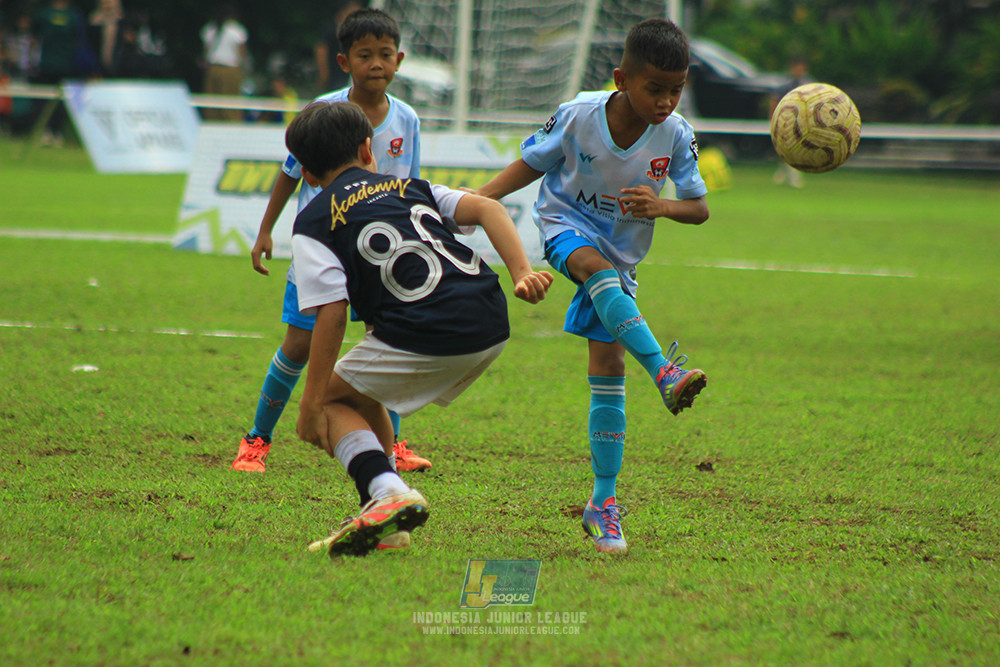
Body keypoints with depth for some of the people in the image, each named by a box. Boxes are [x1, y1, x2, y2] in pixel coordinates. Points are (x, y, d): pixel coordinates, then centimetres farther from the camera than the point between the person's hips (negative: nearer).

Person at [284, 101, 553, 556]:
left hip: (422, 339, -6)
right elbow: (486, 208, 8)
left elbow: (332, 312, -3)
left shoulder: (313, 221, 8)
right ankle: (383, 524, 21)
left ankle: (387, 493, -9)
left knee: (335, 398, 14)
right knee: (364, 397, 26)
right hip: (492, 329, 6)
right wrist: (522, 274, -2)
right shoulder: (410, 187, 24)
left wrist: (312, 403, -2)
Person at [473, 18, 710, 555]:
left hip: (621, 252, 2)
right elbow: (529, 166, -5)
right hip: (566, 227, -2)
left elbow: (699, 209, -8)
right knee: (600, 269, -39)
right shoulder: (578, 116, -21)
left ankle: (603, 503, 2)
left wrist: (660, 206, -29)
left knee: (608, 371, -4)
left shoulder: (675, 135, -16)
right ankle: (664, 372, -51)